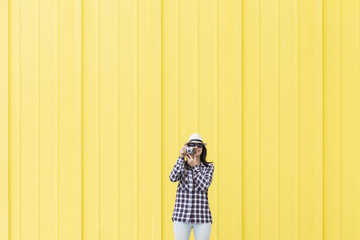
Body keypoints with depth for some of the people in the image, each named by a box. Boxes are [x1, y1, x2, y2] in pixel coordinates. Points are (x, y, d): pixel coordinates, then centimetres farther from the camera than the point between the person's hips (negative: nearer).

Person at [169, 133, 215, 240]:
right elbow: (173, 178, -10)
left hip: (202, 216, 0)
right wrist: (181, 157, -11)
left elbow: (204, 186, -7)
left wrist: (194, 167, -7)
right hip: (182, 215, 0)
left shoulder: (208, 167, 8)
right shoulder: (182, 165, 9)